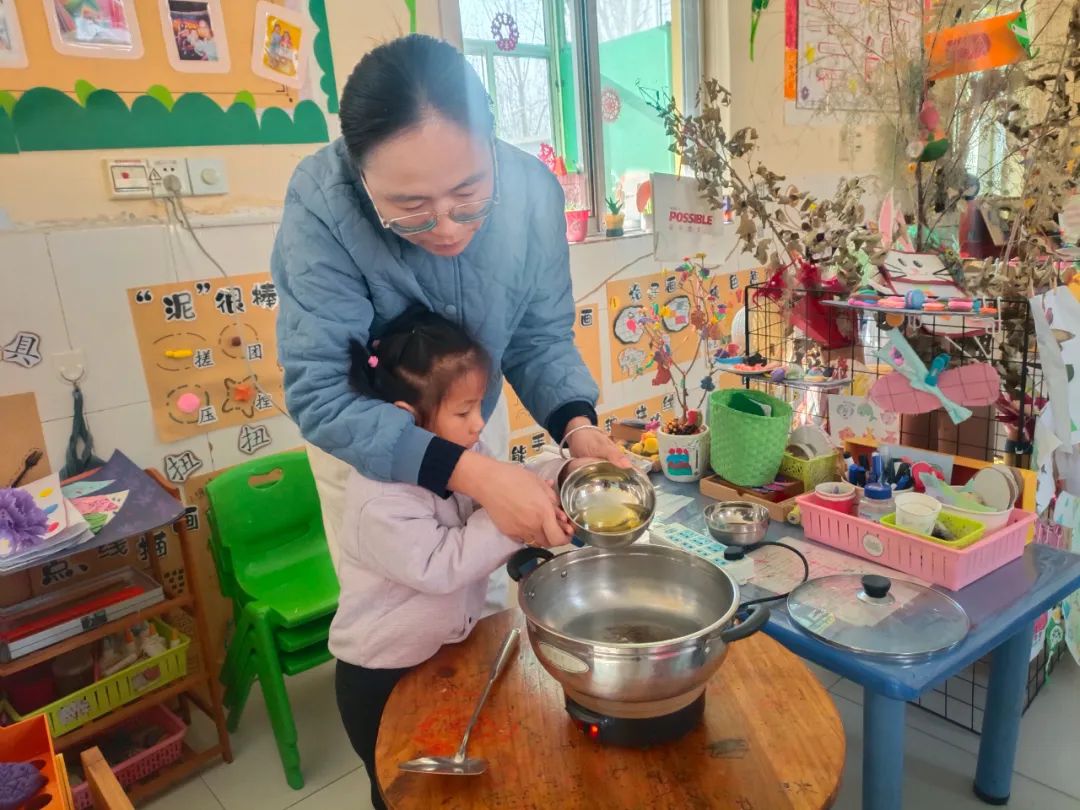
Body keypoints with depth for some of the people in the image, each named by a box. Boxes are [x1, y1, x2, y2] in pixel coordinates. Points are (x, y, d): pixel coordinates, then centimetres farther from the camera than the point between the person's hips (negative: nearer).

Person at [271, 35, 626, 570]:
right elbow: (319, 393, -34)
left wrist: (576, 427, -31)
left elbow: (541, 338, -12)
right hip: (357, 439, -2)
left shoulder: (533, 192, -23)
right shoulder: (322, 202, -33)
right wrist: (472, 473, -44)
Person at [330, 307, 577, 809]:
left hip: (448, 651, 7)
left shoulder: (460, 453, -8)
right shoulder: (381, 497, -33)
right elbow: (440, 566, -35)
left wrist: (560, 476, -20)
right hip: (384, 675, -7)